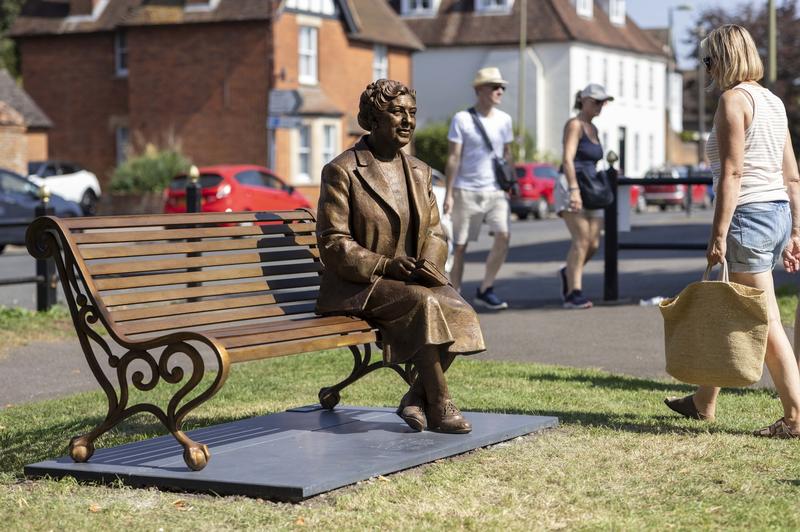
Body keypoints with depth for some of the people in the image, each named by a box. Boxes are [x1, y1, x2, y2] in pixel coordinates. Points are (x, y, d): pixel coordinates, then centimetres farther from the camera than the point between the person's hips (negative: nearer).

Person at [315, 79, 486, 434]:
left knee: (458, 310, -24)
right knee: (425, 303, -33)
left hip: (411, 280, 6)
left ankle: (417, 397, -9)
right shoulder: (341, 171, -6)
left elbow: (434, 233, 16)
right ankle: (439, 406, -22)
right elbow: (333, 245, -10)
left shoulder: (419, 171, 15)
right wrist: (386, 265, -22)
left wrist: (429, 264, -8)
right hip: (355, 288, -6)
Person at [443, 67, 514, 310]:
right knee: (460, 246, 2)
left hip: (495, 191, 3)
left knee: (503, 235, -16)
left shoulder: (504, 119, 8)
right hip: (466, 190, -3)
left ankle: (485, 290, -4)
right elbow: (453, 158, -5)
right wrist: (448, 194, -8)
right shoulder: (462, 119, -4)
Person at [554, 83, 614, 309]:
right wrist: (574, 189, -29)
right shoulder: (574, 125, -6)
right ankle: (573, 294, -19)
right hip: (571, 188, -8)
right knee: (581, 240, -18)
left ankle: (568, 274, 25)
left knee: (593, 244, -1)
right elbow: (568, 159, -18)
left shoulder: (593, 129, 20)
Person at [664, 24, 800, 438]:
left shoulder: (733, 99, -10)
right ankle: (703, 403, 30)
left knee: (764, 322, -4)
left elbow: (731, 173, -17)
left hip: (749, 215, -9)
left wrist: (719, 235, -16)